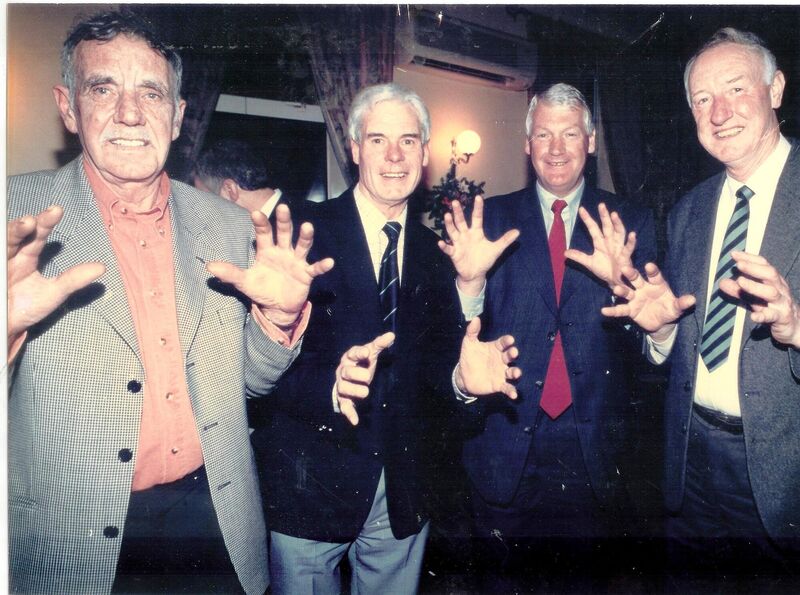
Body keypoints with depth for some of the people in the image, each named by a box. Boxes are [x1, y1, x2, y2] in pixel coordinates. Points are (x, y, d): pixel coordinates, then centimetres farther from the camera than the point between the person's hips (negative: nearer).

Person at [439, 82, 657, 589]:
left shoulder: (629, 224, 1)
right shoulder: (491, 219, 0)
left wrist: (620, 282, -27)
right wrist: (471, 281, -26)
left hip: (593, 448, 1)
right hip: (507, 443, 0)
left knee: (580, 578, 18)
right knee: (504, 579, 17)